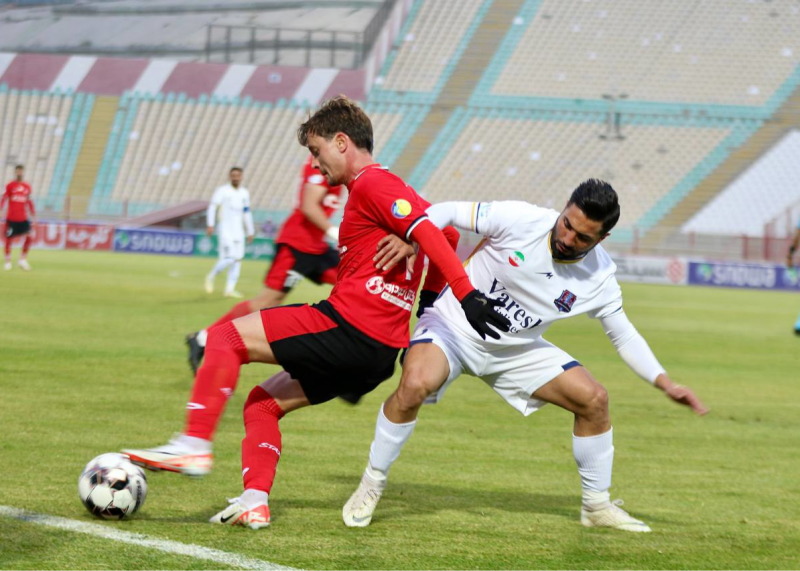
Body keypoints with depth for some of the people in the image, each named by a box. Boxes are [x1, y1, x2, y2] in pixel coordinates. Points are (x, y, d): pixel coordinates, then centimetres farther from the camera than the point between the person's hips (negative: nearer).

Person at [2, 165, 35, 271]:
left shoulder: (27, 187, 8)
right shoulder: (10, 186, -1)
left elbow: (30, 202, 14)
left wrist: (33, 215, 12)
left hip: (23, 218, 2)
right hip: (11, 218, -2)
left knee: (28, 236, -13)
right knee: (9, 239, 1)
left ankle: (23, 259, 0)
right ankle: (7, 261, 16)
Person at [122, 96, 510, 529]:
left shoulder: (371, 184, -6)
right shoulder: (386, 187, 24)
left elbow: (428, 232, -18)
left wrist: (467, 296, -26)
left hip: (348, 327, -10)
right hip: (379, 350, 10)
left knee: (225, 336, -9)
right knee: (263, 404, 16)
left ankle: (194, 445, -18)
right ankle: (254, 502, 4)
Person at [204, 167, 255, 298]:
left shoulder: (245, 193, 14)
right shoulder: (222, 191, -4)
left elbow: (247, 213, 21)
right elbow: (212, 207, -10)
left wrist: (250, 231, 20)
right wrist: (210, 224, -22)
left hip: (238, 232, 6)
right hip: (225, 230, -6)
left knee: (238, 259, 0)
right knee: (229, 258, -15)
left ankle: (230, 289, 4)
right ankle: (211, 277, 7)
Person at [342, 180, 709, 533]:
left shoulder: (599, 278, -11)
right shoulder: (519, 220, -23)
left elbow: (624, 336, 2)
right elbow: (446, 213, -14)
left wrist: (665, 384, -9)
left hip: (516, 351, 5)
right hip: (452, 328, -4)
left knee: (594, 400, -6)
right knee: (414, 386, -34)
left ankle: (597, 507, 15)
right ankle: (371, 487, -13)